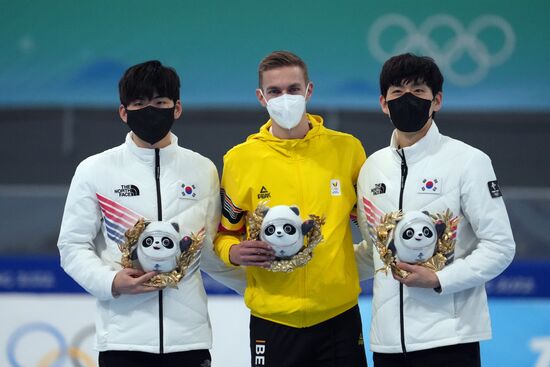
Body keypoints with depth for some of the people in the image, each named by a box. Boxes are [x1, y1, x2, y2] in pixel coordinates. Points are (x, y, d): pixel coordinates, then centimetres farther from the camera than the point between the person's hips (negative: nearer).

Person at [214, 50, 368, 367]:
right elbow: (225, 232, 10)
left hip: (339, 314, 1)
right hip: (272, 317, -1)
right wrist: (235, 252, -11)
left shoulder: (347, 149, 2)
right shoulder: (240, 159, 0)